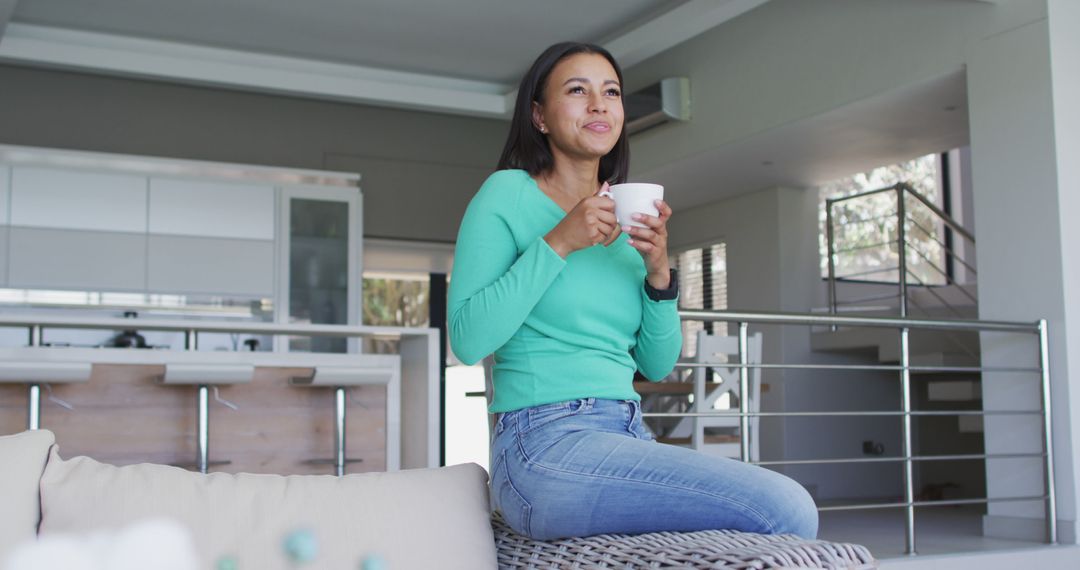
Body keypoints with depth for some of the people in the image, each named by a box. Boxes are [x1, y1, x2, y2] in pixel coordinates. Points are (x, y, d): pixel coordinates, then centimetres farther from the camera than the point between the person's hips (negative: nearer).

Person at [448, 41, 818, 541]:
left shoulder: (629, 219, 16)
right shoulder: (507, 193, 0)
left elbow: (657, 365, 15)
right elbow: (467, 340, -11)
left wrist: (659, 272, -1)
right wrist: (557, 244, -15)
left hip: (629, 439, 7)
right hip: (546, 444, -7)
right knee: (786, 510, -20)